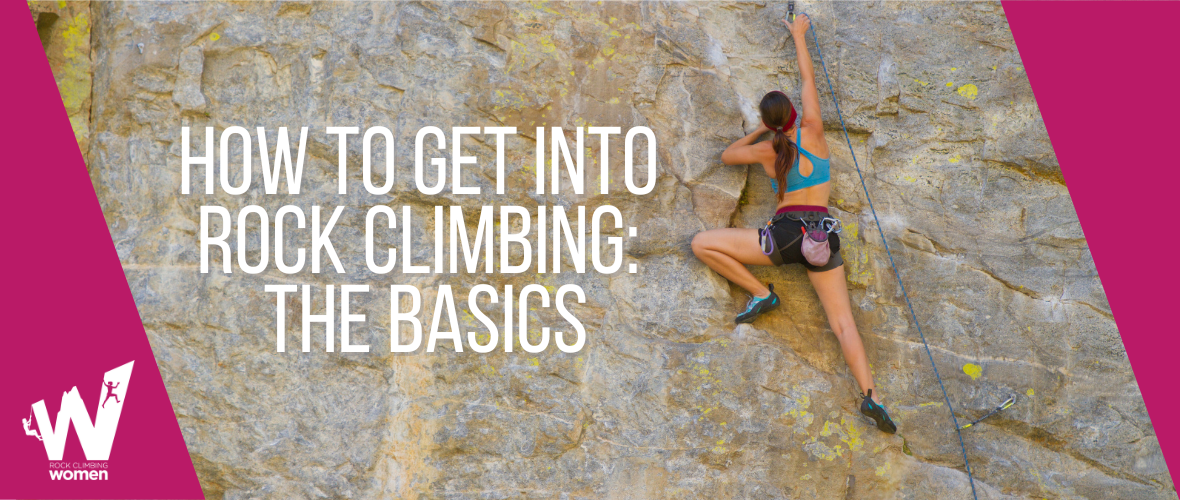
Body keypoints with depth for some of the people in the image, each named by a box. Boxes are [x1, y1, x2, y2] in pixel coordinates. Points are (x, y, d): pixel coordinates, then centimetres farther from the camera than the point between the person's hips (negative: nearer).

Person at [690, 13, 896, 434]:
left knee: (701, 244, 5)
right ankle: (870, 394, -18)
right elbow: (808, 79, 19)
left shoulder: (767, 152, 4)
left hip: (786, 235, -2)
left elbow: (727, 155, 25)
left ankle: (760, 293, -1)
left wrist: (759, 131, 32)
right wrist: (799, 35, 29)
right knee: (843, 323, 0)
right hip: (822, 235, 3)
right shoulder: (812, 132, 4)